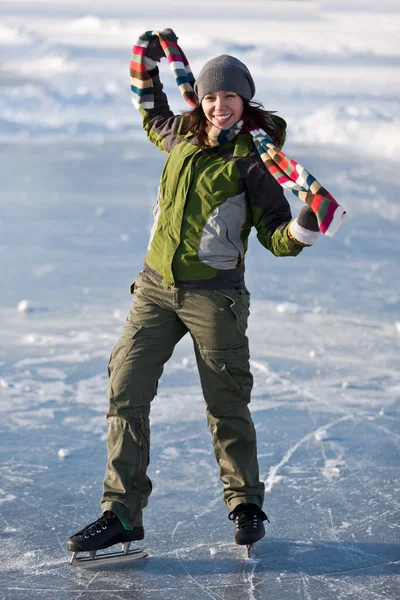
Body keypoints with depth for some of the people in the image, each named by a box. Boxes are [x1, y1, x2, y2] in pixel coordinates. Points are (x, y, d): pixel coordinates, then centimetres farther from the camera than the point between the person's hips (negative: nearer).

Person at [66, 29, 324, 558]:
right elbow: (153, 117, 34)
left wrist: (306, 228, -26)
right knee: (126, 392, -3)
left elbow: (277, 237, -6)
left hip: (214, 296, -5)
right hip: (155, 287, 5)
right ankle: (121, 514, 2)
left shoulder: (251, 160, -6)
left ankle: (245, 504, 24)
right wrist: (150, 65, 25)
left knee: (226, 405, 3)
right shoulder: (182, 136, 8)